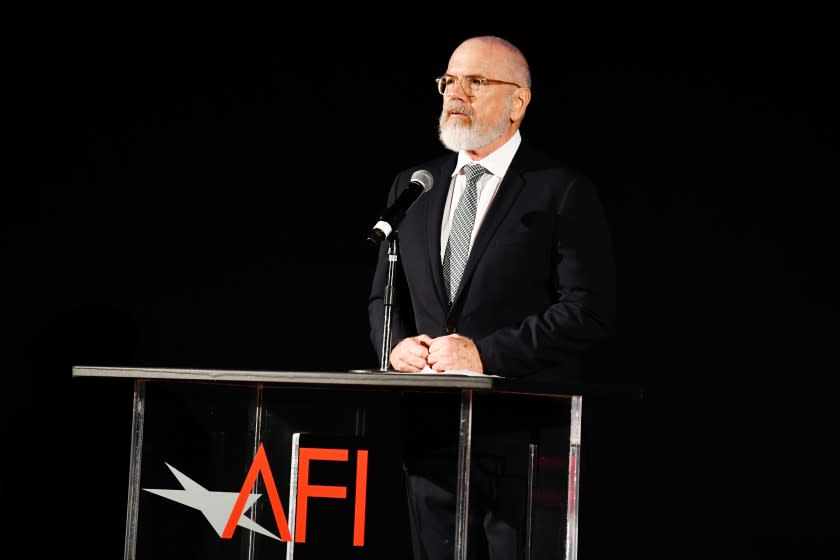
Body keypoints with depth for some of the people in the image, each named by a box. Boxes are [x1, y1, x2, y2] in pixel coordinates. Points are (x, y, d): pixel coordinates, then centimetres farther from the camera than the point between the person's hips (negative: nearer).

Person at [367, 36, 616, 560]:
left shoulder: (563, 191, -3)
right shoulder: (412, 186, 14)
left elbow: (591, 313, -10)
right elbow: (384, 295, 19)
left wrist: (486, 353, -17)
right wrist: (396, 344, -3)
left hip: (523, 425, -5)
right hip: (430, 427, 5)